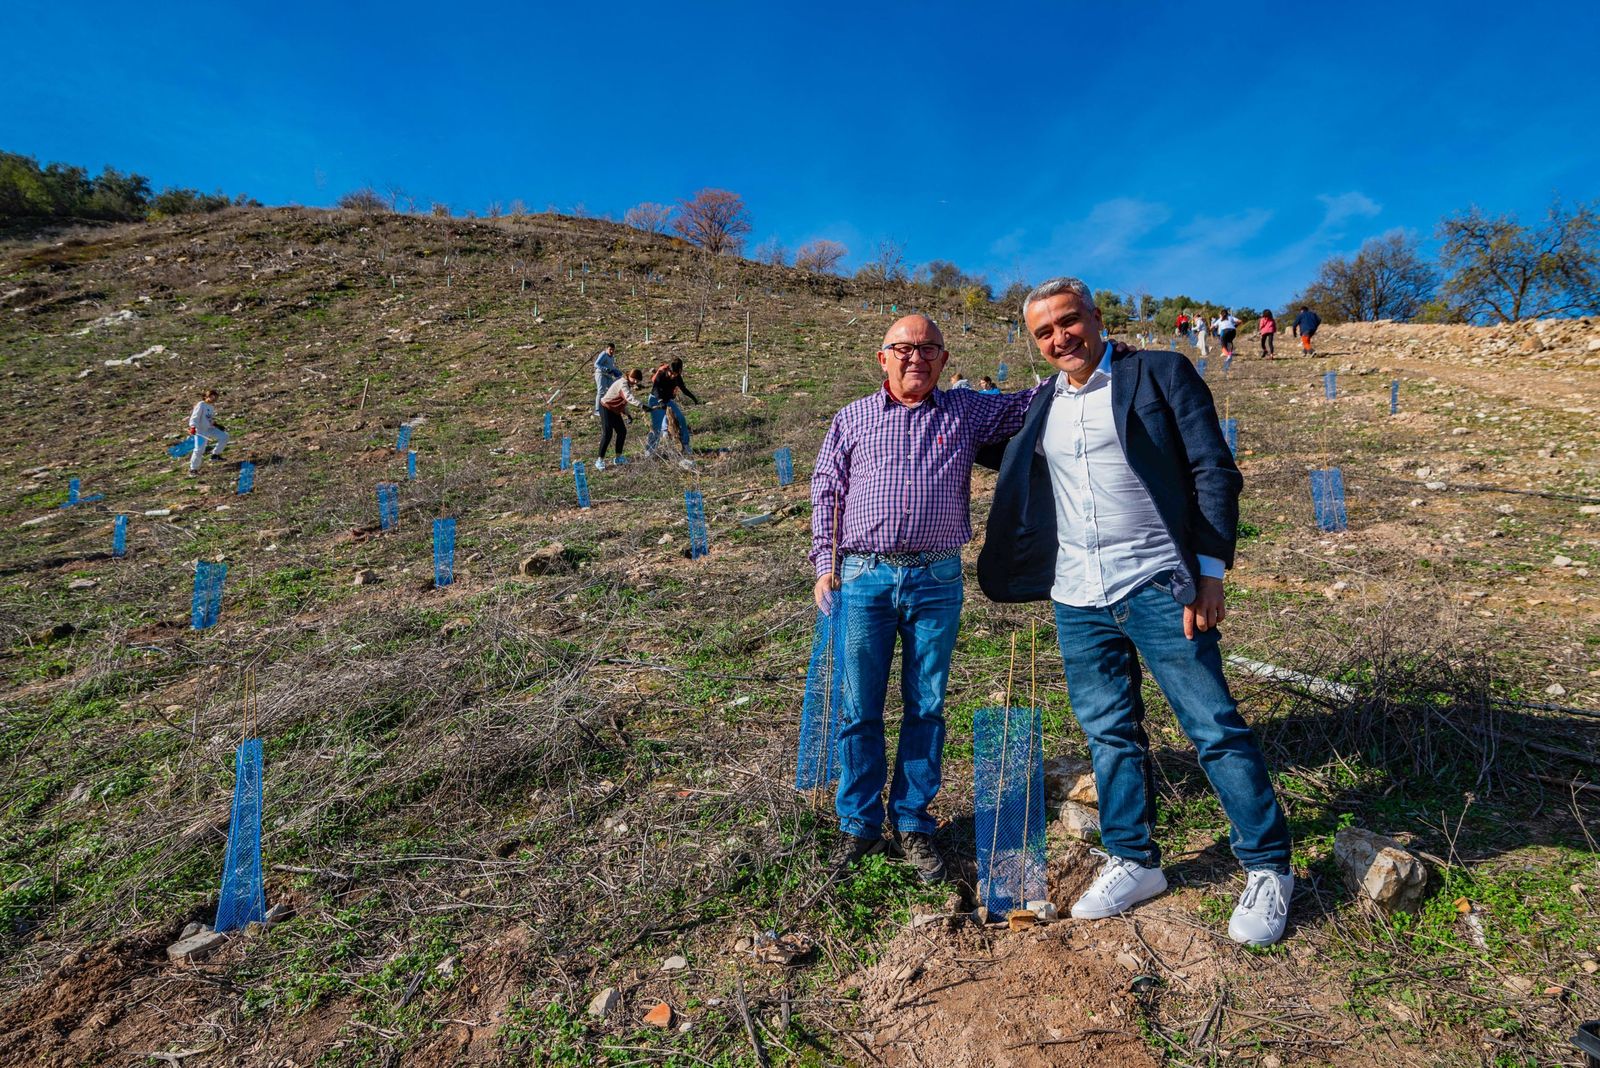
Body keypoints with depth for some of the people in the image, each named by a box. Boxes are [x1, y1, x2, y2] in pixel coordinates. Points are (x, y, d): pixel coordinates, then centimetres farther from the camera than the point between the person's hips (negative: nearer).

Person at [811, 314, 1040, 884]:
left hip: (937, 581, 1)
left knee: (927, 708, 9)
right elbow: (826, 491, 9)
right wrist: (825, 565, 3)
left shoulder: (968, 410, 10)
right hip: (863, 578, 0)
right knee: (859, 709, 5)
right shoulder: (853, 418, 9)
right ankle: (859, 824, 23)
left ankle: (912, 823, 26)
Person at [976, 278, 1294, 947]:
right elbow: (1006, 461, 33)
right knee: (1109, 733, 13)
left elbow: (1214, 471, -5)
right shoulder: (1042, 406, 13)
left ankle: (1268, 868, 22)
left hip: (1157, 588, -5)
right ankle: (1133, 862, 30)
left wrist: (1209, 573, -11)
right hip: (1077, 599, 5)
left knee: (1215, 728, 2)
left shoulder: (1162, 374, -1)